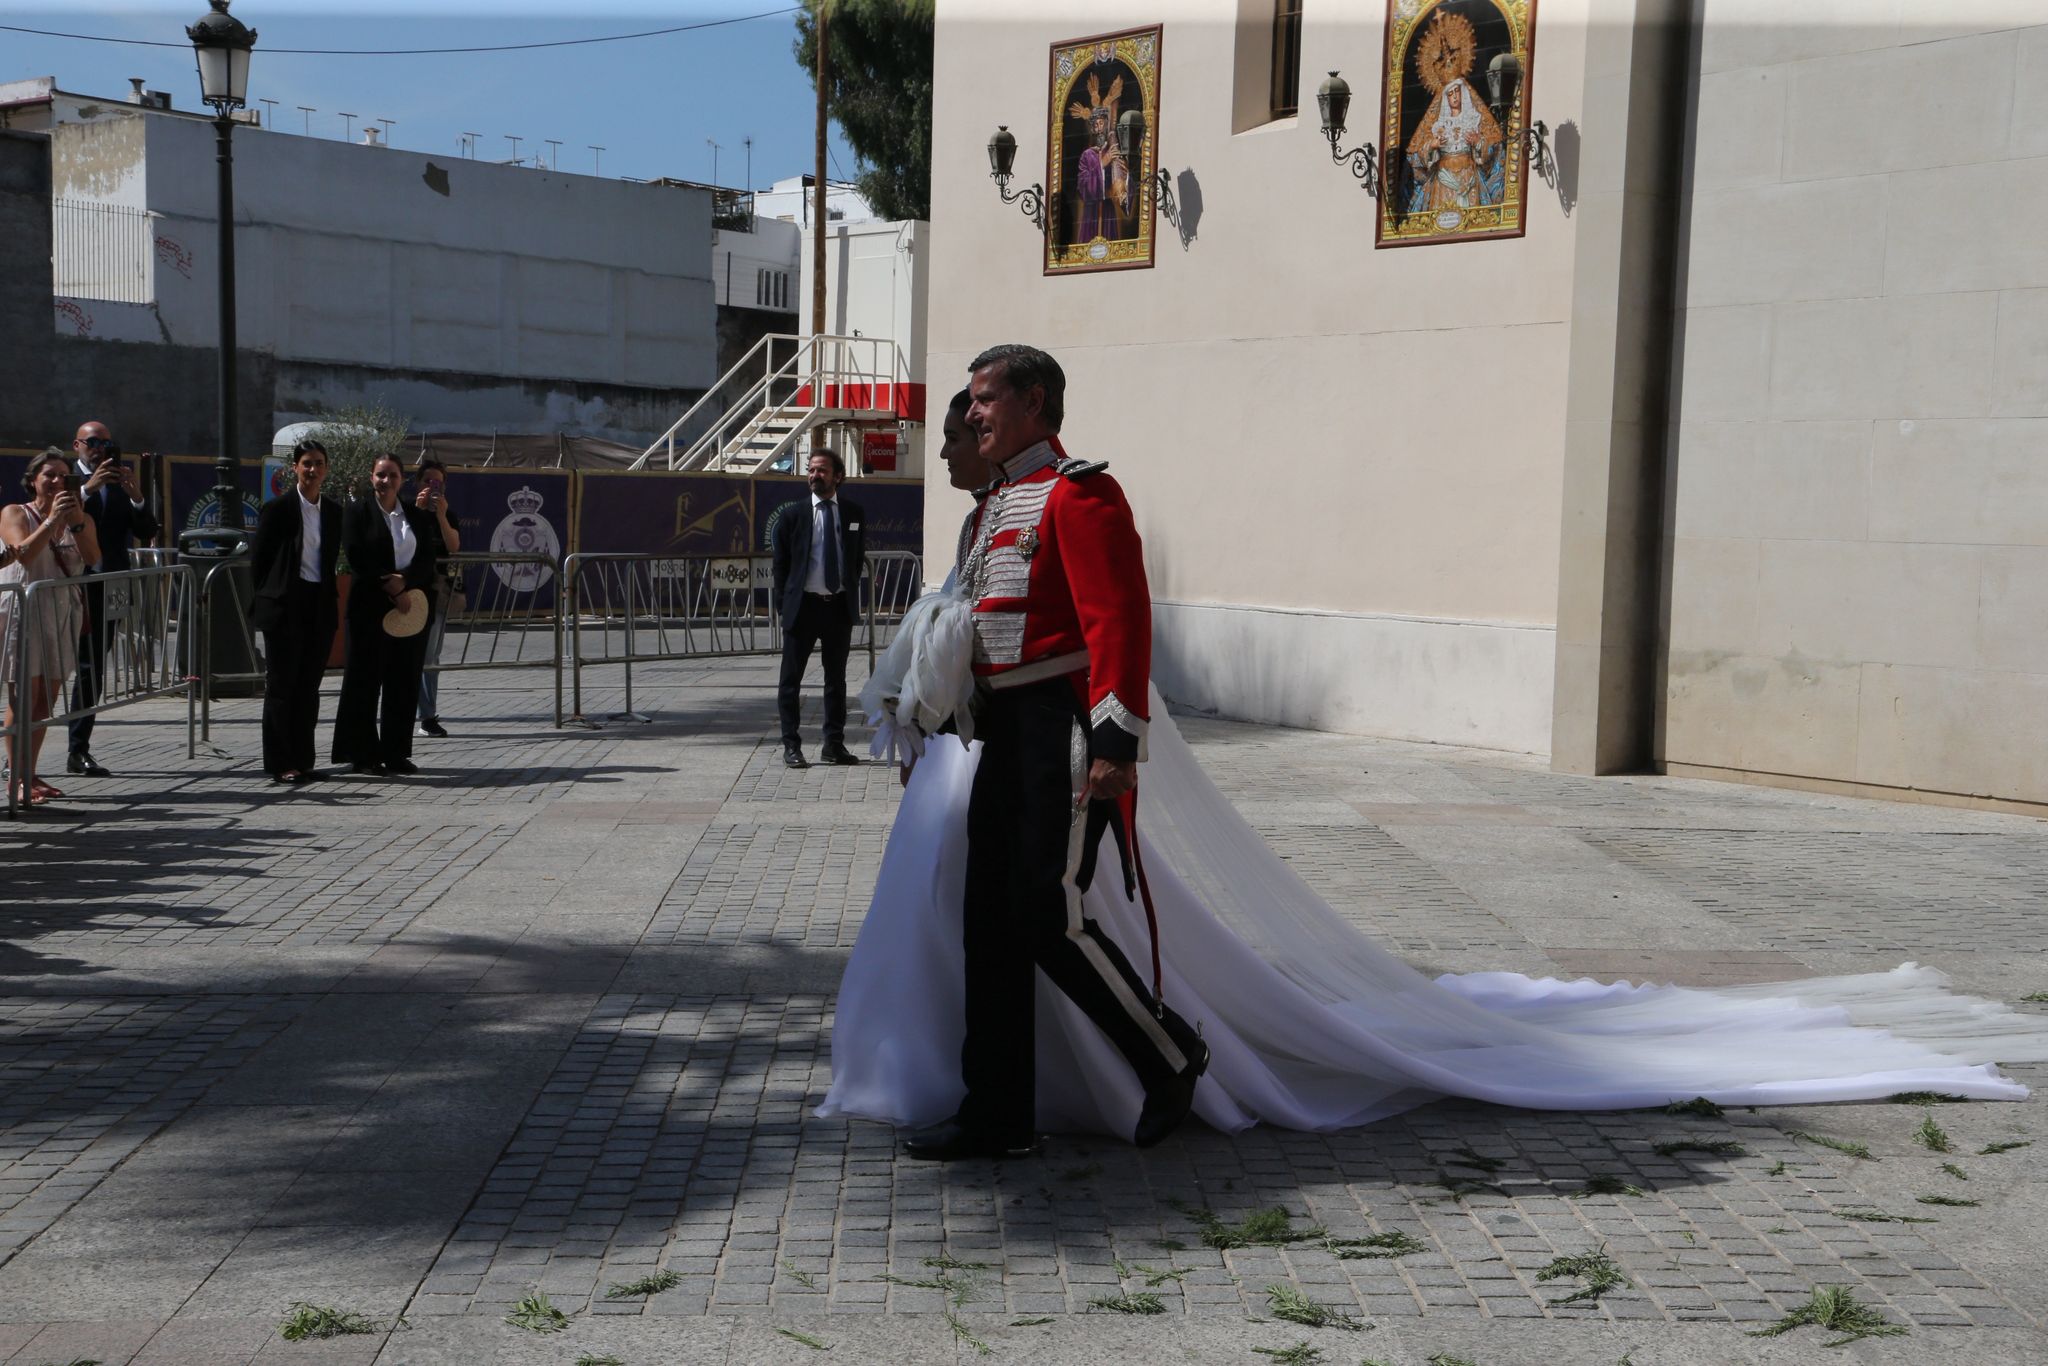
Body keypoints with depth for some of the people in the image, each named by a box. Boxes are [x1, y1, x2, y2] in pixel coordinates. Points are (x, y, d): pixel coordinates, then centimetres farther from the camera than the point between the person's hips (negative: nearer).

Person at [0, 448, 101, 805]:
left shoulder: (81, 519, 12)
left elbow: (93, 557, -5)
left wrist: (77, 521, -17)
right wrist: (52, 519, -20)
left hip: (62, 615, 5)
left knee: (46, 701, 7)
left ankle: (30, 775, 14)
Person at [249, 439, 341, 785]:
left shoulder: (333, 511, 10)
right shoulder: (277, 509, -6)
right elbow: (259, 560, -2)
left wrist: (330, 599, 9)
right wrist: (266, 598, 0)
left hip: (320, 607, 5)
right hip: (285, 608, -5)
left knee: (309, 688, 8)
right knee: (281, 686, -1)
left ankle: (303, 761, 15)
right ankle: (279, 764, 3)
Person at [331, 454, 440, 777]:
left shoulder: (418, 516, 13)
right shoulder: (358, 512, 2)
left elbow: (428, 557, 3)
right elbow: (356, 557, -8)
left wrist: (404, 581, -14)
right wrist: (387, 586, -15)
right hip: (371, 606, -4)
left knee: (404, 682, 5)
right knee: (365, 679, -1)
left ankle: (396, 753, 12)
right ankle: (362, 754, 4)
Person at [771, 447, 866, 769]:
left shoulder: (853, 512, 5)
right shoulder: (792, 512, -3)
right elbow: (779, 559, 2)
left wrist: (851, 591, 8)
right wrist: (785, 600, -1)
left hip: (840, 605, 3)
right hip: (802, 605, -3)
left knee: (836, 678, 10)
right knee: (791, 678, 1)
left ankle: (834, 744, 18)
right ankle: (791, 745, 8)